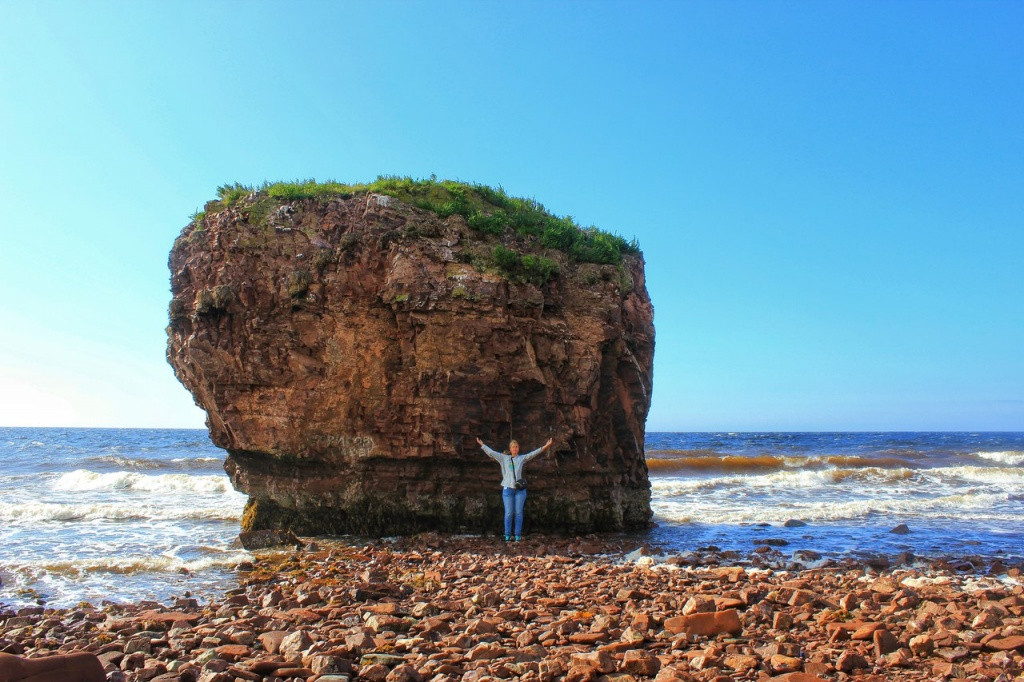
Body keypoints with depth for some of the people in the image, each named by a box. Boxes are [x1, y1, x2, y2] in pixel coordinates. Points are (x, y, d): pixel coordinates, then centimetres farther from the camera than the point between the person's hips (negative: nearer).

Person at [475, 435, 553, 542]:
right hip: (508, 489, 0)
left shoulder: (522, 458, 12)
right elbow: (491, 452, 13)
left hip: (520, 489, 1)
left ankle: (518, 536, 5)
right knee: (508, 513, -1)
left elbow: (533, 453, 6)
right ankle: (507, 536, 3)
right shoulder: (504, 458, 12)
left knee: (518, 513, 1)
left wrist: (544, 447, -2)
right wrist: (482, 445, 13)